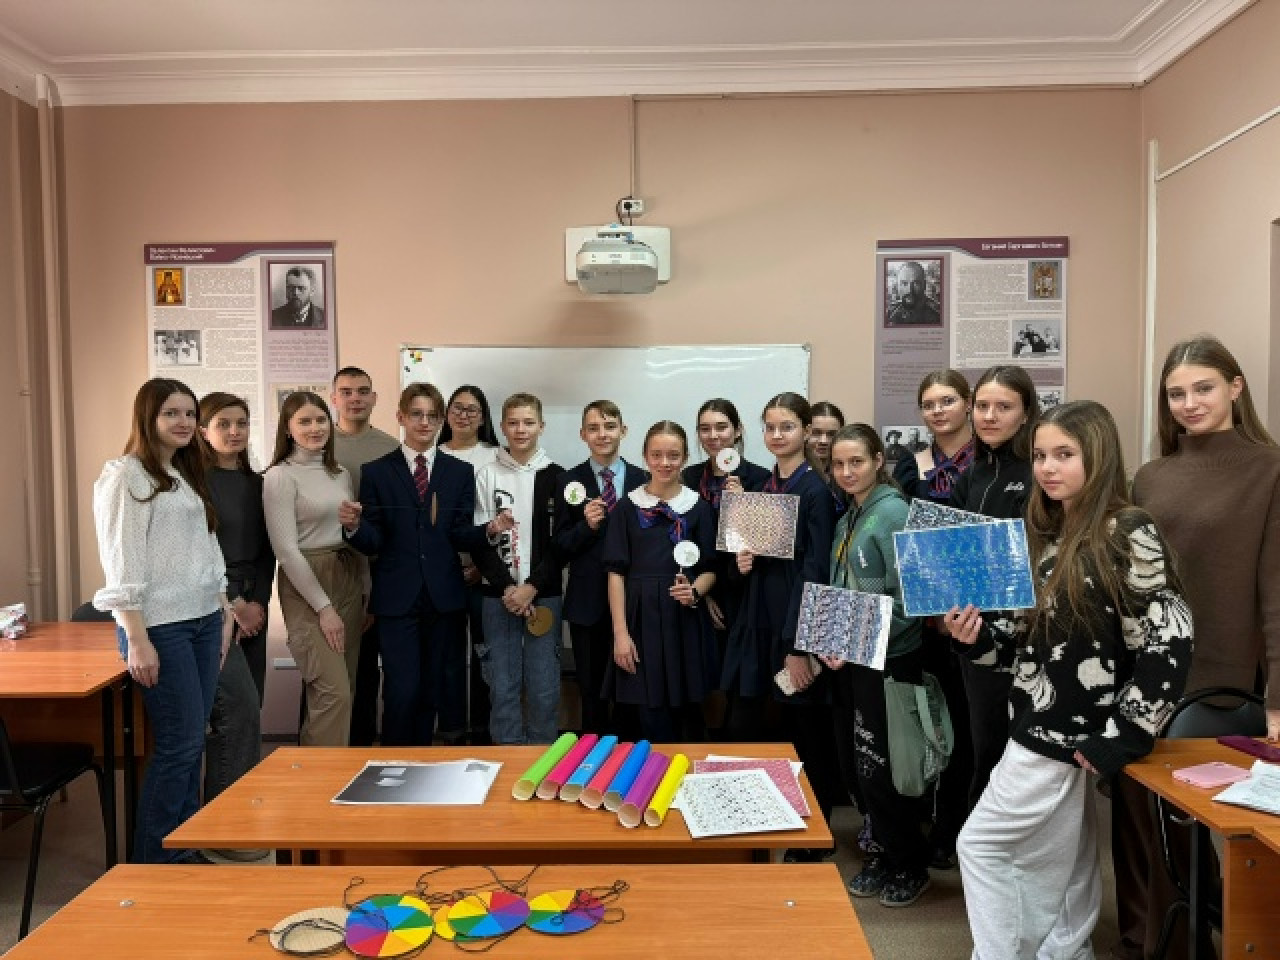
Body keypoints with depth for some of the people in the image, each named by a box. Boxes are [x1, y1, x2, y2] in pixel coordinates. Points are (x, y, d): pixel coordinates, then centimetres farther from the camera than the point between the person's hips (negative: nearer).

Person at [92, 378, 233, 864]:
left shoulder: (188, 476, 16)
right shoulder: (125, 476, -8)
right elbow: (121, 563, -13)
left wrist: (225, 612, 15)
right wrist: (137, 640, -17)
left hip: (204, 622, 7)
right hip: (160, 627, -7)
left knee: (191, 742, 11)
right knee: (180, 743, -4)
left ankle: (183, 850, 22)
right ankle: (153, 860, 11)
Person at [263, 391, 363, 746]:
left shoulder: (341, 474, 12)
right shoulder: (280, 476, -8)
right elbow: (286, 550, -13)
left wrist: (365, 594, 7)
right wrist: (323, 607, -14)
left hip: (348, 582, 7)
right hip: (305, 587, -7)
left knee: (343, 690, 9)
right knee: (334, 692, -12)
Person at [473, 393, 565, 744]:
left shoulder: (554, 477, 3)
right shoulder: (487, 476, 4)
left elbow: (561, 542, 0)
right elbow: (478, 541, 1)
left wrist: (532, 587, -9)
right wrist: (507, 587, -9)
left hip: (543, 594, 0)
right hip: (499, 595, 0)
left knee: (544, 687, 2)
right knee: (503, 686, 4)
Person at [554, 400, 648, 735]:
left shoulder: (643, 480, 1)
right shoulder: (569, 481, 1)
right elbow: (561, 546, -2)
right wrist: (587, 525, -18)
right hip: (587, 602, 0)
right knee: (592, 692, 12)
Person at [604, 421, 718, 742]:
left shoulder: (699, 508, 4)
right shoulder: (628, 508, 2)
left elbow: (710, 570, 7)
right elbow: (616, 572, 0)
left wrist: (694, 592, -15)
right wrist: (620, 632, -7)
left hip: (685, 621, 1)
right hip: (641, 618, -1)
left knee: (687, 713, 8)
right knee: (653, 718, 0)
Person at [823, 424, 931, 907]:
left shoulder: (893, 512, -14)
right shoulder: (848, 518, 9)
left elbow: (906, 596, -20)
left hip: (889, 658, -7)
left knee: (883, 763, 2)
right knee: (866, 760, 15)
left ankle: (910, 865, 22)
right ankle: (886, 852, 32)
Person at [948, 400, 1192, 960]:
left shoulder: (1129, 534, -14)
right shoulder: (1047, 535, 9)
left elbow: (1169, 647, -18)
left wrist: (1120, 738, -18)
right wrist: (976, 637, -6)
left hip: (1069, 738, -7)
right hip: (1042, 727, 7)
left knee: (981, 845, 1)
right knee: (1061, 868, 18)